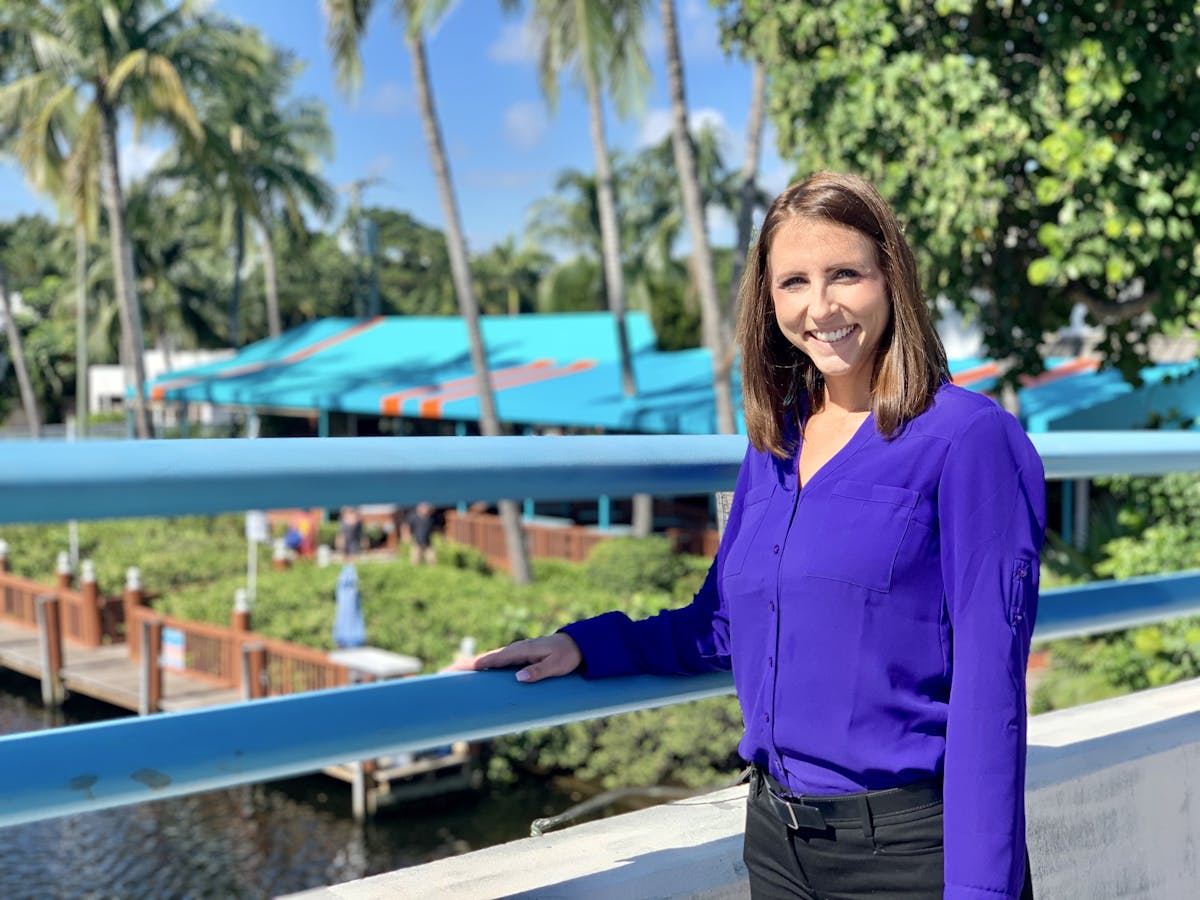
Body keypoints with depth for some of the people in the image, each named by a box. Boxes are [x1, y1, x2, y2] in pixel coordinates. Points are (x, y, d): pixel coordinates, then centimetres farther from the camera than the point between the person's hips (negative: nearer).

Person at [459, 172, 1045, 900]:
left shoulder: (967, 438, -12)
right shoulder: (774, 444, 7)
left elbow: (988, 685, -15)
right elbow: (725, 622, 16)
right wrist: (586, 646, 3)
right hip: (776, 835, 6)